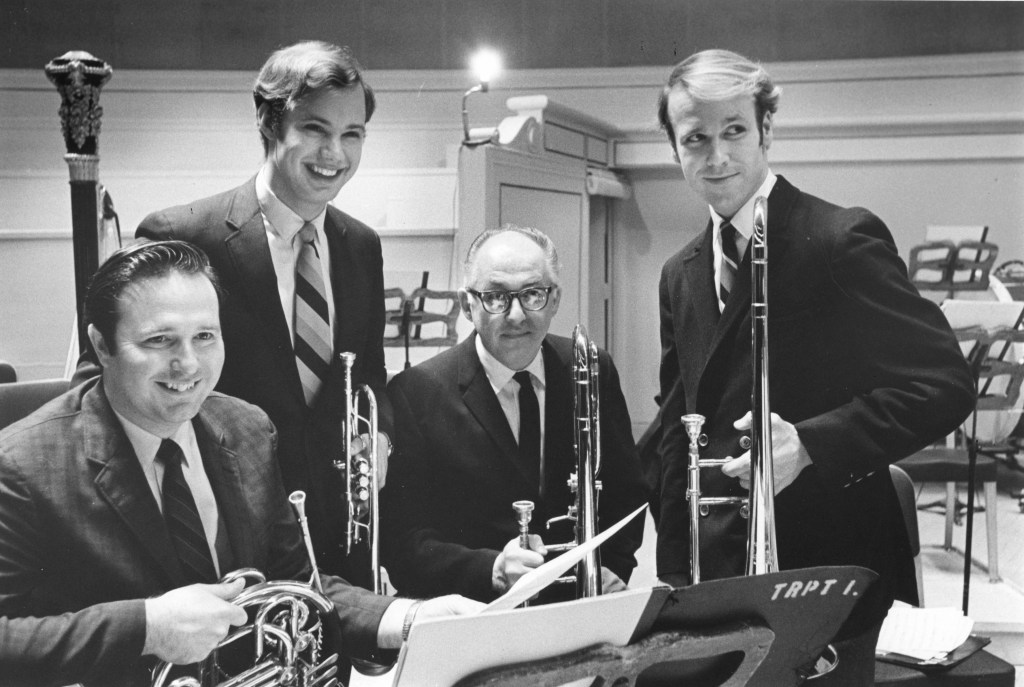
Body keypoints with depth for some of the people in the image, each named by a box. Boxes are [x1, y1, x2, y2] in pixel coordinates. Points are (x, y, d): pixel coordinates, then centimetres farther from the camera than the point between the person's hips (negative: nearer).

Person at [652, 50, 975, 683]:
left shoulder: (842, 240, -12)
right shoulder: (681, 274, 8)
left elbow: (946, 383, -14)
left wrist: (810, 442, -24)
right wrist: (675, 573, 8)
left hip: (828, 566, -6)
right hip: (718, 573, 6)